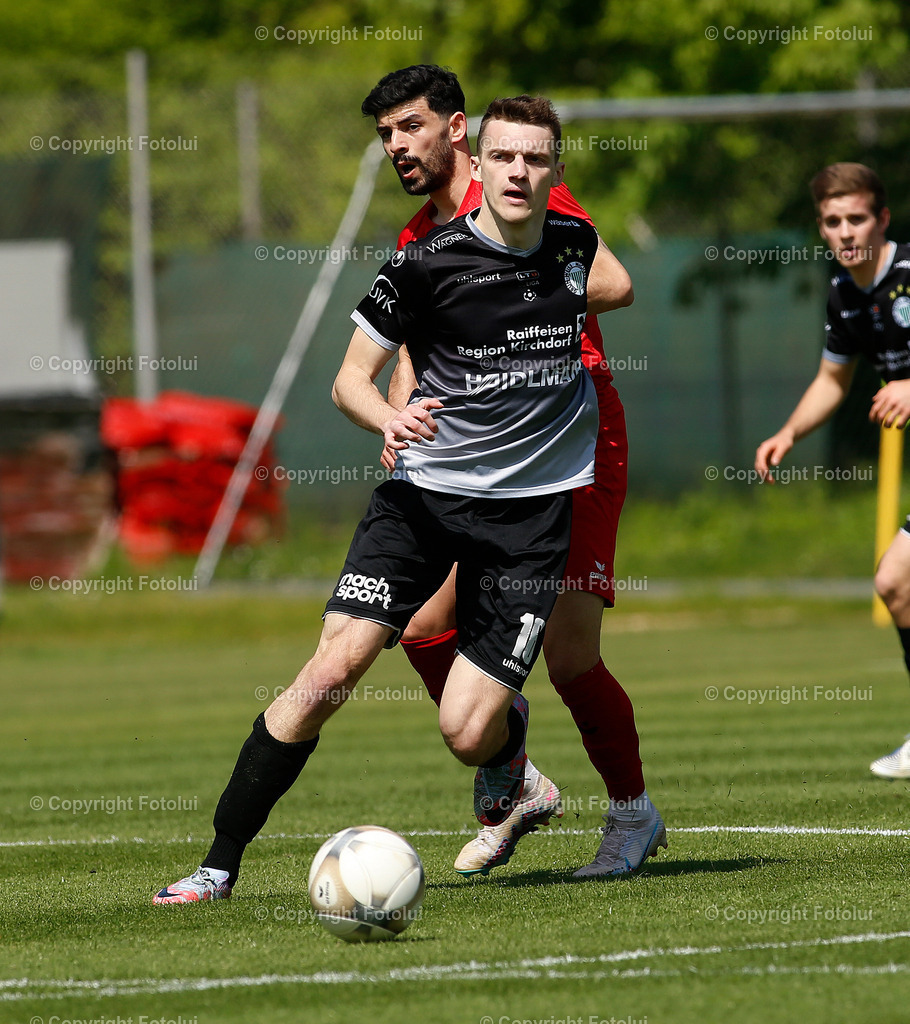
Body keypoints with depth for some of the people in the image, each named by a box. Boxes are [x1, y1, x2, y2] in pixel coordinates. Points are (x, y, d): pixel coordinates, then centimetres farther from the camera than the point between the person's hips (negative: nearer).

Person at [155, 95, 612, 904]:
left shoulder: (578, 245, 2)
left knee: (468, 732, -9)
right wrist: (388, 418, -25)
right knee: (333, 670, -16)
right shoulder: (428, 262, -8)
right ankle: (221, 863, -6)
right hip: (426, 492, -1)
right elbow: (350, 379, -4)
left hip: (533, 509, 1)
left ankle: (509, 758, 30)